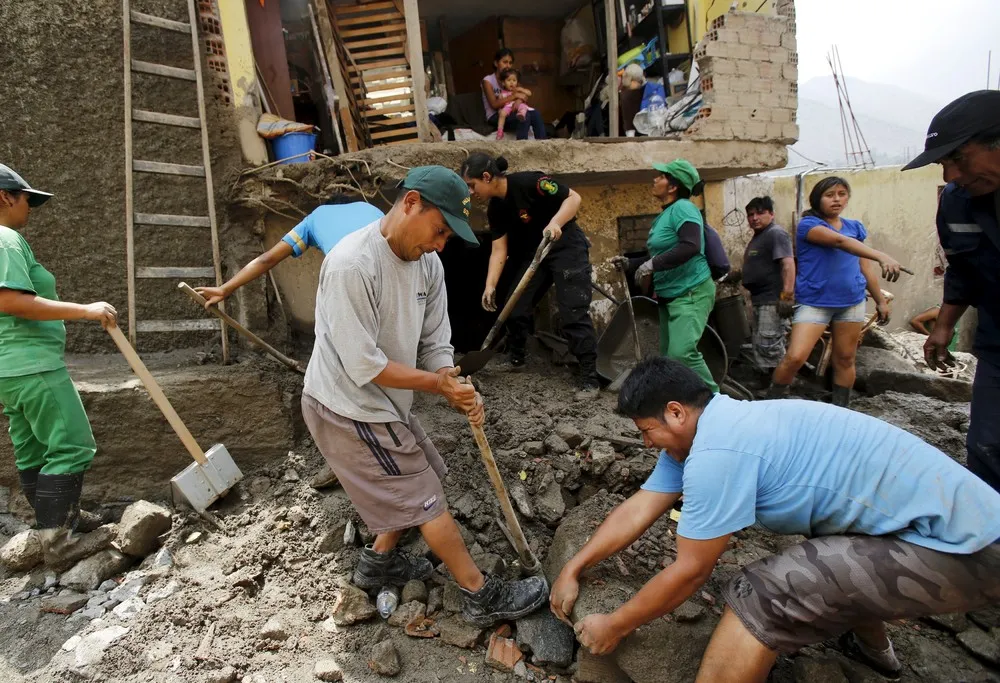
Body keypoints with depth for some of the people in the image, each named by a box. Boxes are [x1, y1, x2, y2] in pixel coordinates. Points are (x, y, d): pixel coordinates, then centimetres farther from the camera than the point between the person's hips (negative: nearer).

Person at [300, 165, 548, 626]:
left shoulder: (427, 263, -4)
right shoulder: (352, 265, -29)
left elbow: (434, 344, 0)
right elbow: (363, 365, -27)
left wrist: (457, 392, -17)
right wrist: (437, 383, -22)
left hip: (383, 403, 8)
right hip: (347, 409, -8)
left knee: (417, 481, 20)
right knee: (426, 499, 1)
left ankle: (378, 563, 43)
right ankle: (484, 597, 18)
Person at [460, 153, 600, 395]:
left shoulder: (529, 182, -21)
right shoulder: (495, 209, 0)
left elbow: (574, 198, -18)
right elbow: (499, 250, -2)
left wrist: (555, 223, -35)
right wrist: (490, 286, -12)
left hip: (567, 250, -7)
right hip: (534, 254, 8)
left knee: (574, 314, -12)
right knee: (515, 309, 8)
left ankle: (590, 378, -6)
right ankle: (516, 362, 29)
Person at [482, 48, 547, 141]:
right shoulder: (487, 80, -5)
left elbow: (524, 95, 3)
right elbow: (494, 104, -16)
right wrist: (514, 96, -19)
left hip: (509, 113, 6)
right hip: (495, 117, -6)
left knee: (536, 113, -21)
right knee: (525, 116, -31)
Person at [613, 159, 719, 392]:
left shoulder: (683, 208, -13)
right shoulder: (664, 215, 14)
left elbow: (691, 246, -30)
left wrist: (651, 265, -29)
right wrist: (629, 263, 17)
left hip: (691, 292, -10)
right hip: (669, 295, 10)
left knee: (682, 353, -24)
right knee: (668, 357, 14)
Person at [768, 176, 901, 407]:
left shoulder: (855, 227, 12)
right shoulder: (808, 224, -7)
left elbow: (865, 267, 18)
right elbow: (840, 241, -25)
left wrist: (880, 300, 18)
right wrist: (882, 257, -37)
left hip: (852, 303, 6)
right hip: (814, 302, -5)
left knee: (845, 360, 10)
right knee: (795, 357, -16)